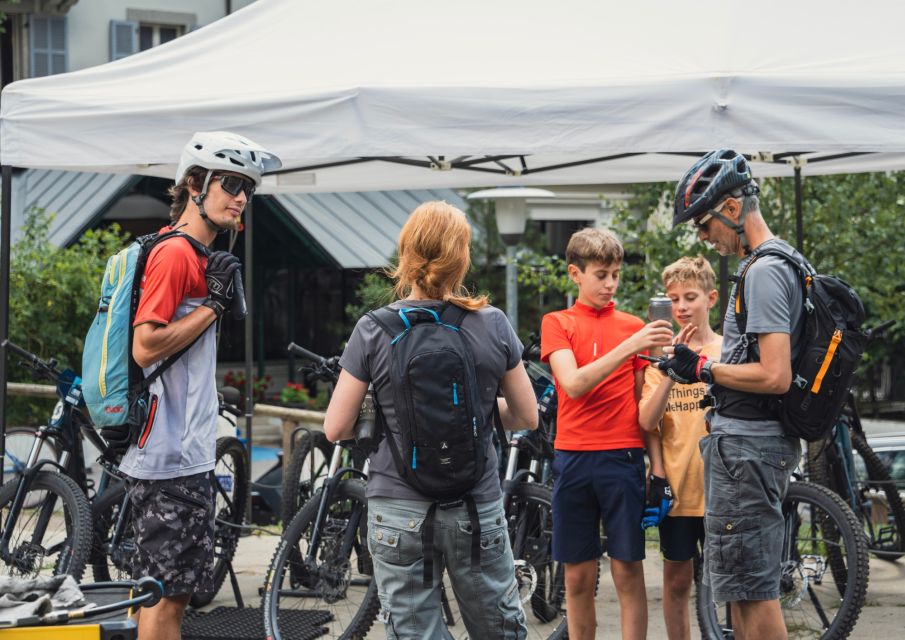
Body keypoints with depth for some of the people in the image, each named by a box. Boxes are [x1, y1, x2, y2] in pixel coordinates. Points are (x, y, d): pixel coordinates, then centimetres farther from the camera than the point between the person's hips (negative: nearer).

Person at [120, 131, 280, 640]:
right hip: (169, 455, -10)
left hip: (188, 451, 10)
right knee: (166, 592, -5)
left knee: (177, 588, 15)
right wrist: (214, 304, -17)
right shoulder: (175, 254, -15)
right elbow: (145, 347, -23)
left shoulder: (195, 255, 16)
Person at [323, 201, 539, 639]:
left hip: (398, 512, -1)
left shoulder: (374, 331, -9)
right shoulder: (492, 325, -5)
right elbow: (527, 418, 2)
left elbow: (336, 429, -7)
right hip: (477, 511, 1)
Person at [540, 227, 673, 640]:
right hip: (573, 459, 0)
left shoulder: (634, 327, 7)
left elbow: (644, 401, 8)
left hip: (623, 458, 0)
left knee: (628, 572, 0)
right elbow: (573, 384, -12)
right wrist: (629, 346, -20)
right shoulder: (558, 323, 4)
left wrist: (657, 461, 0)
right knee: (578, 576, 5)